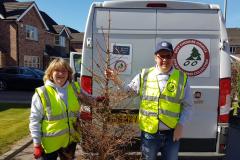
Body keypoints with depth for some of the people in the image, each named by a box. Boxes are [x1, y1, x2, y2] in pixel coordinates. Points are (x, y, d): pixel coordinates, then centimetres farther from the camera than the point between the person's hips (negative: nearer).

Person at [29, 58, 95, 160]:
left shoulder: (75, 88, -3)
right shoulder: (42, 93, -14)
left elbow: (91, 101, 12)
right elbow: (34, 120, -9)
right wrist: (37, 144, -9)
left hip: (70, 139, 4)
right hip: (50, 143, -4)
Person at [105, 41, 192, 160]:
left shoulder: (182, 78, -1)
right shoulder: (144, 75, -2)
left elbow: (187, 105, 3)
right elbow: (128, 92, 5)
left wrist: (180, 125, -6)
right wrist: (116, 80, -9)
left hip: (171, 134, 1)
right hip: (149, 134, 0)